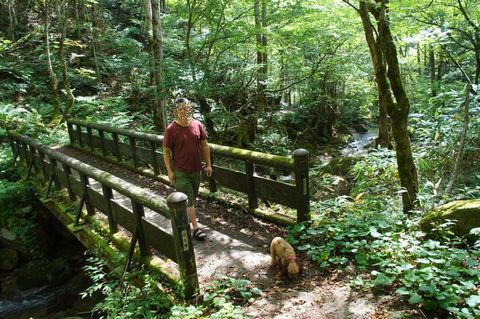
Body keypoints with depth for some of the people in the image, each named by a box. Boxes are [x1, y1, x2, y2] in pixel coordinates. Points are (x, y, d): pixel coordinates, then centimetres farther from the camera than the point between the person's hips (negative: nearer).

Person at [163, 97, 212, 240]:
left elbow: (204, 145, 5)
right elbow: (166, 151, -8)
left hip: (196, 169, 5)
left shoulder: (198, 125, -3)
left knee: (192, 196, 19)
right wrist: (169, 171, -10)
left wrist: (208, 164, 5)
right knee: (189, 199, -1)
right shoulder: (171, 129, -14)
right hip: (180, 171, -4)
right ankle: (196, 227, 6)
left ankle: (185, 215, 43)